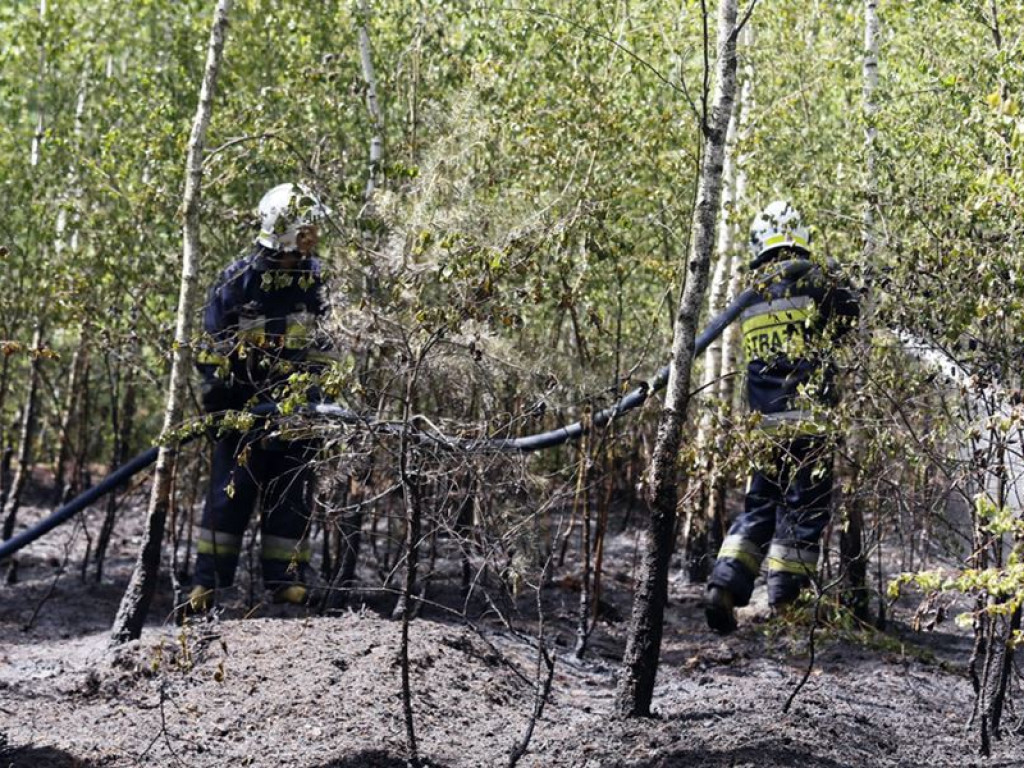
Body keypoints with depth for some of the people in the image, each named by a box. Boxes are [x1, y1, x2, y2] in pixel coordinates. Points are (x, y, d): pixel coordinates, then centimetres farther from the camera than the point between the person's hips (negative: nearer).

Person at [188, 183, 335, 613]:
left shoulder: (313, 279, 5)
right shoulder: (237, 281, -9)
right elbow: (212, 348, -4)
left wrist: (319, 395, 10)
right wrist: (216, 407, -8)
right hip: (244, 406, -4)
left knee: (291, 496, 5)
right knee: (230, 495, -2)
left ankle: (286, 579, 10)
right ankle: (208, 582, 3)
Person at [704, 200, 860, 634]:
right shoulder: (812, 278, -5)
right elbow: (848, 320, 5)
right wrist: (836, 280, 23)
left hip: (765, 422, 5)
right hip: (808, 418, -5)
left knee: (759, 507, 14)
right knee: (804, 509, 2)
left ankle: (725, 585, 0)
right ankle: (783, 604, 2)